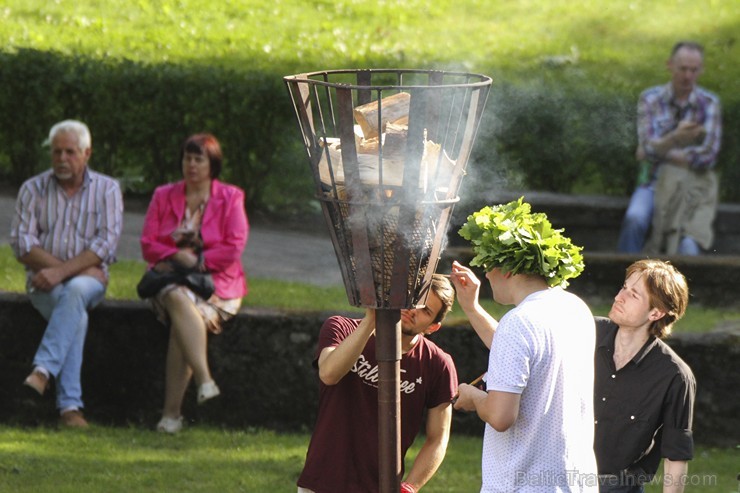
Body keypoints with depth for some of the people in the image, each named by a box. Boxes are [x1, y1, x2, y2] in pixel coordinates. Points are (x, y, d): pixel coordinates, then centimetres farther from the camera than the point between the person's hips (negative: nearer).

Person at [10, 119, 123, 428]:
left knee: (76, 290, -37)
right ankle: (69, 405, -42)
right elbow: (21, 243, -2)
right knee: (76, 315, -33)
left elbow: (106, 243, -8)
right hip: (44, 279, 0)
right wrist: (69, 267, -14)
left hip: (89, 279, 0)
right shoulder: (33, 189, 7)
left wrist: (64, 271, -20)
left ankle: (43, 371, -46)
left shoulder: (107, 189, 5)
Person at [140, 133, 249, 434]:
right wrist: (177, 256, -12)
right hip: (170, 278, 2)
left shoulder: (230, 198, 7)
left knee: (184, 316, -32)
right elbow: (148, 243, 5)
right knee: (179, 300, -36)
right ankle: (205, 381, -48)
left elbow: (233, 248, -3)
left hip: (215, 282, -2)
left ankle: (172, 412, -34)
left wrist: (196, 260, -10)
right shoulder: (164, 196, 14)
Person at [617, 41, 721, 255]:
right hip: (654, 182, 1)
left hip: (692, 185, 0)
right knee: (634, 219, -32)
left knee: (688, 246, -28)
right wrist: (675, 137, -32)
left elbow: (707, 157, -7)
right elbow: (649, 148, -10)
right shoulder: (650, 99, 2)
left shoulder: (708, 103, 1)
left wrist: (658, 151, -6)